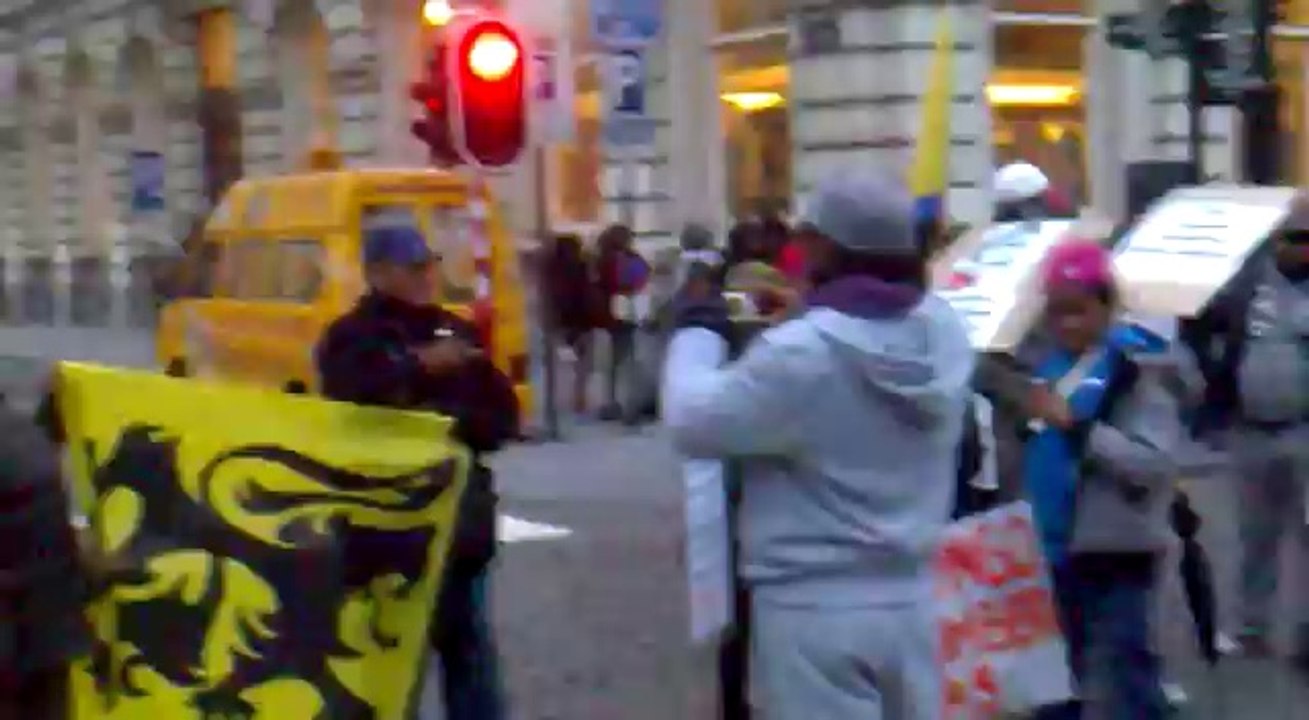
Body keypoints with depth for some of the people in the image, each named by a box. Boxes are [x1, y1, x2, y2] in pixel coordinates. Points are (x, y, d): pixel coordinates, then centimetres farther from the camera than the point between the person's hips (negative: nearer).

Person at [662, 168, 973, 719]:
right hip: (907, 597, 6)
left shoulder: (803, 352, -23)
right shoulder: (944, 333, -2)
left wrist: (699, 330, 2)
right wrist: (808, 318, 16)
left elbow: (693, 422, -13)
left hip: (813, 607, -6)